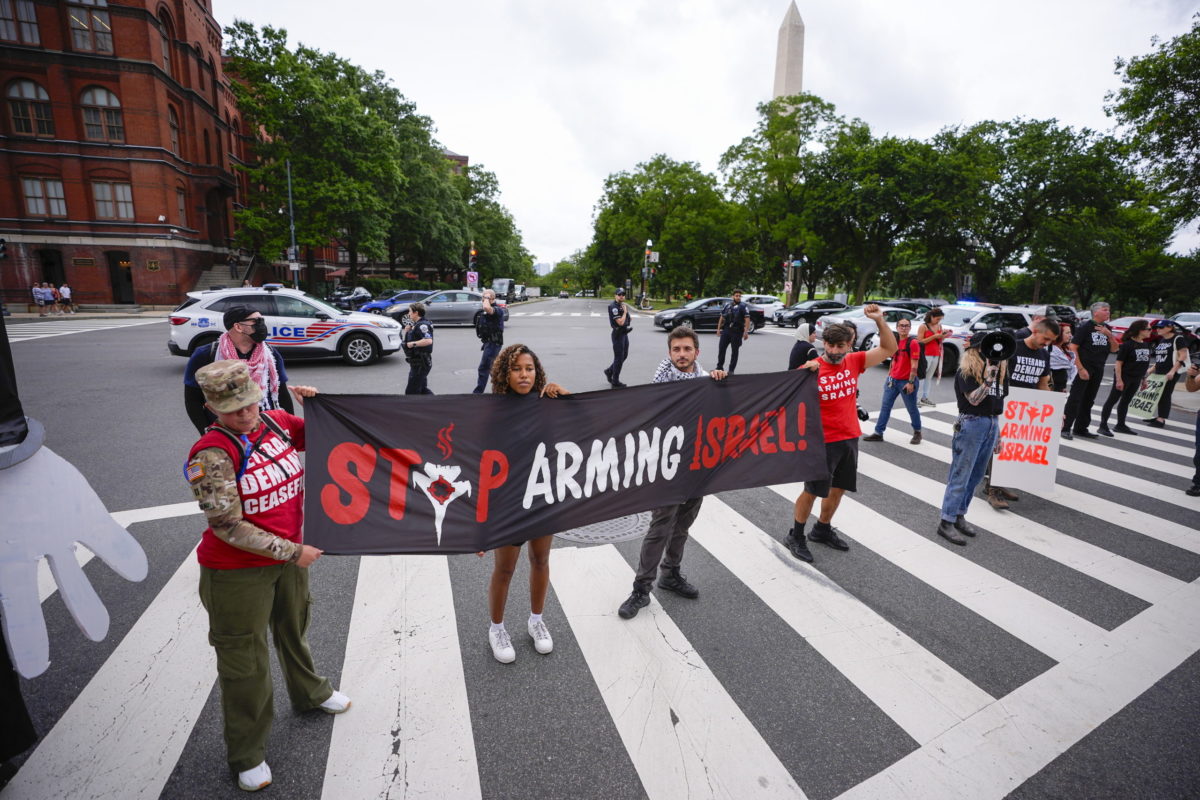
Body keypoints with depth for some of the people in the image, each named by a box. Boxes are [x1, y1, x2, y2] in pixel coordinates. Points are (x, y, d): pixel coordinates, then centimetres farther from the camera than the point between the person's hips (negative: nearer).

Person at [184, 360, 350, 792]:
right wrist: (293, 552, -21)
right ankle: (247, 755, 33)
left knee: (294, 630, 28)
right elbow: (228, 528, -23)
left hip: (290, 557, 6)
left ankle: (309, 692, 54)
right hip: (237, 572, -6)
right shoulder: (212, 454, -23)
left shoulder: (277, 421, -6)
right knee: (245, 663, 10)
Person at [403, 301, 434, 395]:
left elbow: (428, 341, -34)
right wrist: (409, 325, 8)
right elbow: (406, 334, 26)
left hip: (420, 364, -10)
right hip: (417, 363, 10)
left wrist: (413, 344, -25)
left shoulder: (422, 325, -19)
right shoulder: (417, 324, 12)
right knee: (423, 390, 17)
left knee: (411, 391, -2)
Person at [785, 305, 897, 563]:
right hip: (823, 441, -5)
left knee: (838, 489, 18)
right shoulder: (812, 369, -14)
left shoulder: (854, 362, 1)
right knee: (812, 491, 5)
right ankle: (796, 536, 21)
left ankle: (822, 529, 37)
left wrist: (879, 320, -9)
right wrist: (806, 374, -32)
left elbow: (889, 349, 5)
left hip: (850, 438, 6)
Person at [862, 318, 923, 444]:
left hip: (906, 381, -6)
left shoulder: (913, 343, -12)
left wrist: (911, 382, -18)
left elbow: (914, 365, -15)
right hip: (893, 380, 6)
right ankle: (878, 433, 10)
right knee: (885, 407, 6)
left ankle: (917, 433, 28)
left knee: (912, 408, 9)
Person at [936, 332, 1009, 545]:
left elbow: (1000, 400, 16)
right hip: (971, 423, -7)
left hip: (992, 423, 7)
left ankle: (959, 515, 22)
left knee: (976, 476, 11)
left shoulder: (999, 368, 11)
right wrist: (988, 379, -26)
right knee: (960, 475, -5)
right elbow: (974, 399, -17)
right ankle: (946, 522, 0)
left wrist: (998, 430, 16)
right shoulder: (966, 371, -9)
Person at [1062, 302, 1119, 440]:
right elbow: (1073, 348, -14)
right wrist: (1080, 368, -19)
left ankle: (1081, 428, 19)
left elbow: (1114, 349, 12)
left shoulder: (1107, 329, 13)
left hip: (1098, 370, 7)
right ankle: (1065, 428, -8)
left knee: (1088, 400, 11)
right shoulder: (1085, 327, -9)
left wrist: (1109, 335, -6)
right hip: (1084, 367, -7)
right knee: (1075, 398, -10)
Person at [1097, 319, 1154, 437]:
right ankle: (1103, 426, -3)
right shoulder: (1127, 344, -12)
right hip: (1124, 376, -7)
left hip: (1136, 378, 7)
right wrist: (1119, 380, -19)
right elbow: (1119, 363, -14)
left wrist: (1144, 379, 15)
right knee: (1112, 400, -4)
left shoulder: (1147, 345, 9)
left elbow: (1145, 363, 15)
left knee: (1126, 401, 13)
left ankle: (1120, 425, 22)